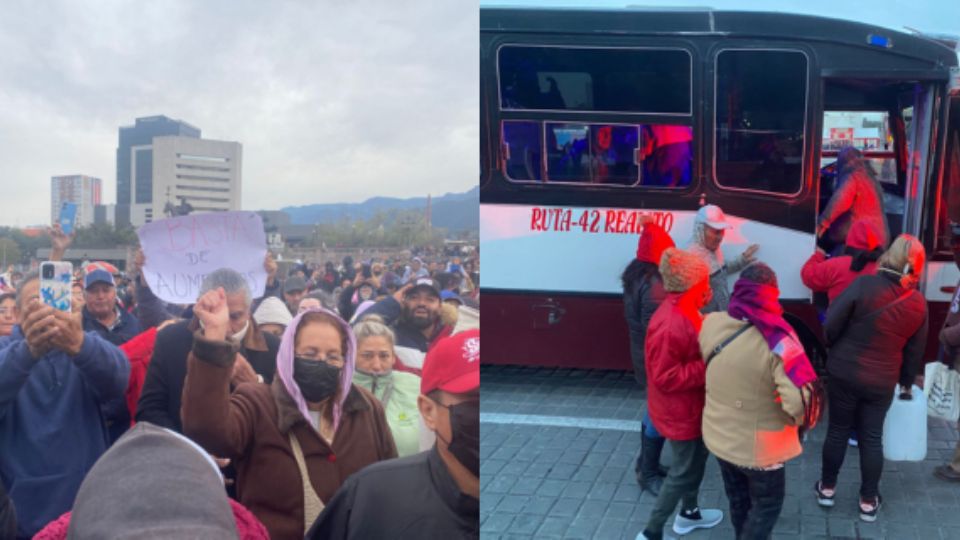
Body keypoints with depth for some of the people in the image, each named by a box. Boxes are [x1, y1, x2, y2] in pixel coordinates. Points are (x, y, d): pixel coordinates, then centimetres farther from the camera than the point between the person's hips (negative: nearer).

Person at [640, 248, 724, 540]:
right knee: (683, 471, 3)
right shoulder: (670, 325, -33)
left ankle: (689, 513, 47)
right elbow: (666, 377, -30)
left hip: (691, 405, 10)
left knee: (696, 459, 26)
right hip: (679, 411, -10)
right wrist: (708, 366, -26)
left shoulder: (684, 311, 0)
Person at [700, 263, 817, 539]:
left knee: (738, 499, 27)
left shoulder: (711, 325, -13)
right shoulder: (777, 340, -30)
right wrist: (794, 419, -12)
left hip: (718, 436, 5)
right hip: (758, 446, -5)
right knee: (767, 505, 20)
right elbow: (801, 401, -33)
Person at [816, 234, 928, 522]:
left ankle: (827, 488, 28)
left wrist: (835, 352, 7)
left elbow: (830, 326, -14)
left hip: (844, 372, -1)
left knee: (838, 430, 14)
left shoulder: (863, 285, -17)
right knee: (872, 438, 13)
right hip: (882, 381, 2)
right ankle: (868, 501, 21)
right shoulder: (918, 303, -5)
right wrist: (907, 382, 21)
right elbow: (915, 350, 6)